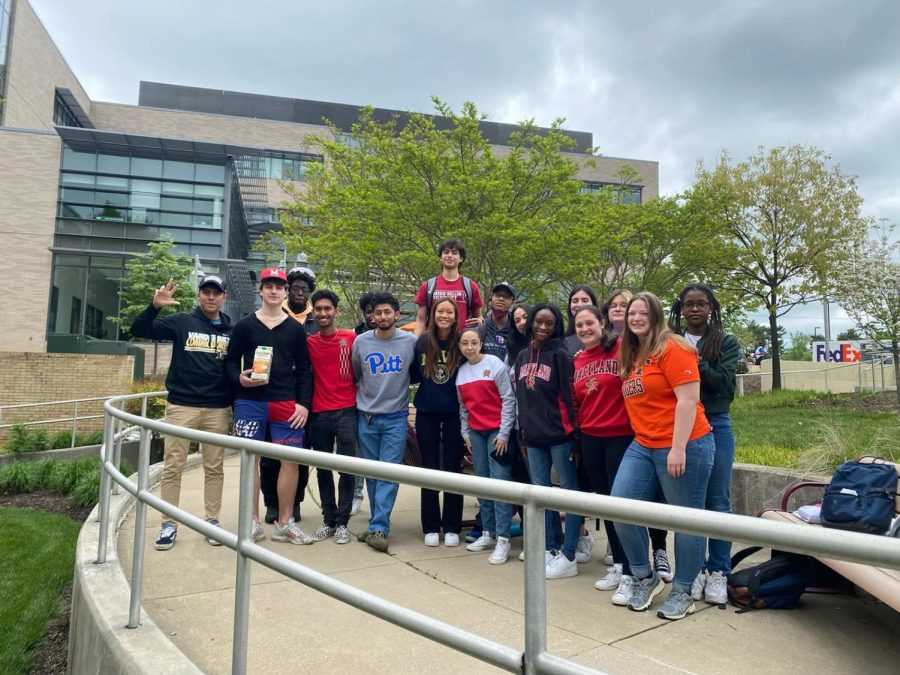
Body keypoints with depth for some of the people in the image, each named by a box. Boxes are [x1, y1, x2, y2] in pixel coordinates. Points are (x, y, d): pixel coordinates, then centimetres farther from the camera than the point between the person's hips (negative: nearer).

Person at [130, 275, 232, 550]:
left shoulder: (231, 331, 6)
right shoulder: (182, 321, 0)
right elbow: (138, 330, -6)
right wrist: (155, 306, -24)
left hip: (217, 409, 2)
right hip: (181, 406, -1)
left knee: (214, 468, 9)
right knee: (173, 467, 3)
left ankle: (212, 521, 20)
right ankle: (169, 525, 14)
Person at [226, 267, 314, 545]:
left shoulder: (295, 328, 9)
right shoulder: (244, 325, 7)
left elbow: (304, 370, 8)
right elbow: (231, 361, 8)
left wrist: (304, 403, -1)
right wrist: (239, 378, -13)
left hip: (287, 404, 1)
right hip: (250, 402, -1)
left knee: (291, 460, -1)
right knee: (251, 459, 4)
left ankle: (284, 522, 11)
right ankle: (253, 521, 17)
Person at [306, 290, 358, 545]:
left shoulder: (351, 338, -2)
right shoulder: (308, 342, 4)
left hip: (347, 411, -2)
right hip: (319, 413, 3)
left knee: (347, 468, -1)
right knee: (323, 469, 9)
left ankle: (342, 522, 10)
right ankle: (328, 520, 21)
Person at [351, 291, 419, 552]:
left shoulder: (410, 341, -3)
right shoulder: (361, 341, 1)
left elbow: (416, 374, 11)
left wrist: (397, 387, 9)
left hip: (396, 417, -2)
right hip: (366, 416, 2)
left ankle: (378, 528, -2)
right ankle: (380, 522, 23)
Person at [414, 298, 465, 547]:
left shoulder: (461, 343, -8)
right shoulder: (422, 342, -4)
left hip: (453, 413, -1)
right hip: (426, 413, 1)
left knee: (452, 468, 7)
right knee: (429, 469, 8)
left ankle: (452, 527, 18)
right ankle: (430, 527, 18)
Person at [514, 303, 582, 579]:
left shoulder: (560, 355, -6)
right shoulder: (523, 356, 12)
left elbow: (569, 397, -10)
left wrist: (575, 436, -13)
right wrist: (522, 434, 16)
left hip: (559, 435, -6)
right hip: (534, 437, 6)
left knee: (569, 491, 2)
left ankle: (568, 557, 7)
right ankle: (550, 548, 22)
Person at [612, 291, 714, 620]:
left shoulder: (672, 348, -11)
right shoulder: (631, 355, 12)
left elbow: (688, 400, -17)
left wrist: (678, 448, -20)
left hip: (683, 447, -7)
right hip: (642, 446, 8)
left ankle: (682, 592, 23)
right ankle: (644, 577, 19)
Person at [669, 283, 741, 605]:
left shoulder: (727, 343, 4)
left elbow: (725, 384, -9)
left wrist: (694, 360, -17)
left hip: (715, 426, -1)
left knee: (717, 502, 5)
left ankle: (718, 571, 16)